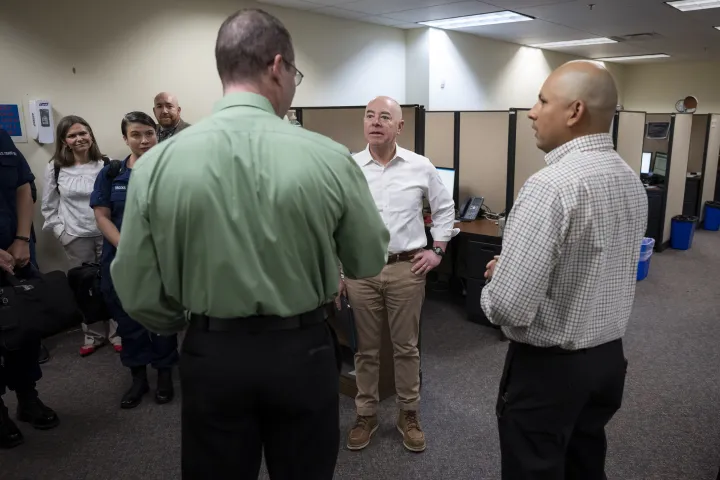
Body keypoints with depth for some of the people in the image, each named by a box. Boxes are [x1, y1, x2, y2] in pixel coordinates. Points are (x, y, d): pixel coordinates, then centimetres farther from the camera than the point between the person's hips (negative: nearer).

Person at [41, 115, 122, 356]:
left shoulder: (106, 164, -6)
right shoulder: (55, 168, 2)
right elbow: (48, 206, 8)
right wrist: (60, 231, 1)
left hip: (106, 234, -2)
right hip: (76, 237, 2)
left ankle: (115, 331, 21)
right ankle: (93, 334, 27)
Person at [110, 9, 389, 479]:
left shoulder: (158, 161, -11)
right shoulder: (329, 158, -16)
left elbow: (137, 291, -4)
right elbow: (369, 262, -3)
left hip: (211, 354, 2)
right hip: (302, 351, -1)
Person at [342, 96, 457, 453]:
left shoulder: (421, 167, 1)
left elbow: (444, 208, 13)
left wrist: (438, 250, 6)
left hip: (407, 268, 0)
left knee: (406, 347, 11)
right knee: (365, 348, 12)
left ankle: (409, 414, 28)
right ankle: (366, 414, 29)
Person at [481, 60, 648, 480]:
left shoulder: (551, 186, -26)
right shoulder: (633, 182, 3)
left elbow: (508, 306, -29)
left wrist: (493, 285, -7)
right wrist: (511, 267, 10)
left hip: (547, 367, -8)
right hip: (609, 357, 8)